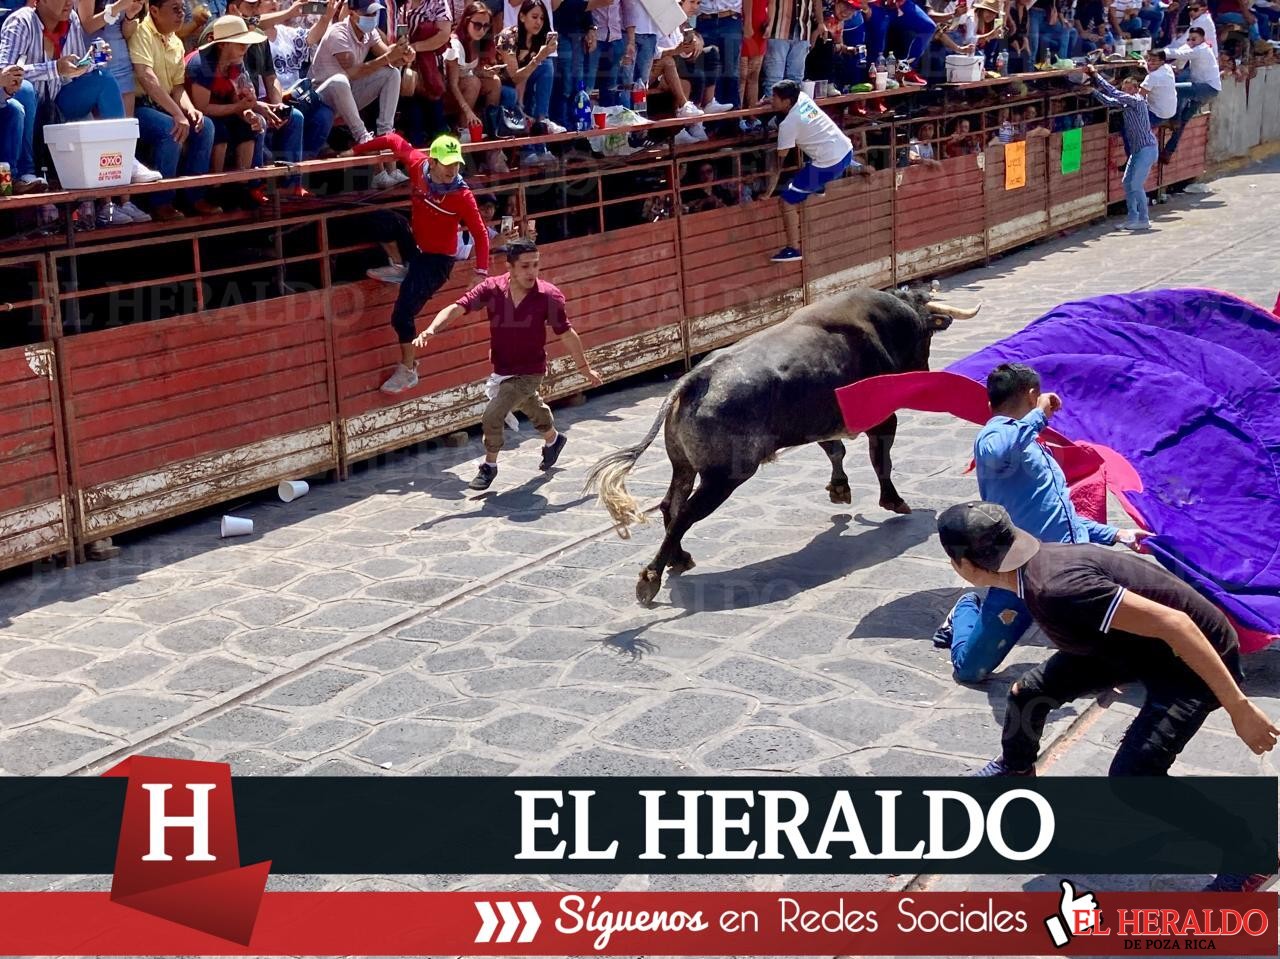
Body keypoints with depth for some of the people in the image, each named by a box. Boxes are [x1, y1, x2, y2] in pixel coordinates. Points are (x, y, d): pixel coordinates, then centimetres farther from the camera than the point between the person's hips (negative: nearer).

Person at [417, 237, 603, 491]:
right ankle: (553, 439, 62)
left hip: (528, 373, -4)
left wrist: (585, 368, 1)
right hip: (501, 370, 4)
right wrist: (432, 329, -41)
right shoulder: (492, 288, -17)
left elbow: (566, 334, -9)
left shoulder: (549, 296, -21)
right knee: (532, 408, 30)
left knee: (492, 417, -16)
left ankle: (489, 466, 11)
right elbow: (457, 308, -23)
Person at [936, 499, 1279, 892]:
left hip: (1194, 658, -9)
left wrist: (1239, 708, -33)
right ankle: (1014, 769, 45)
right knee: (1028, 692, 12)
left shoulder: (1057, 589, -36)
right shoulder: (1034, 561, -7)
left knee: (1131, 776, -21)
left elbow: (1173, 624, -37)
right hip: (1135, 646, 9)